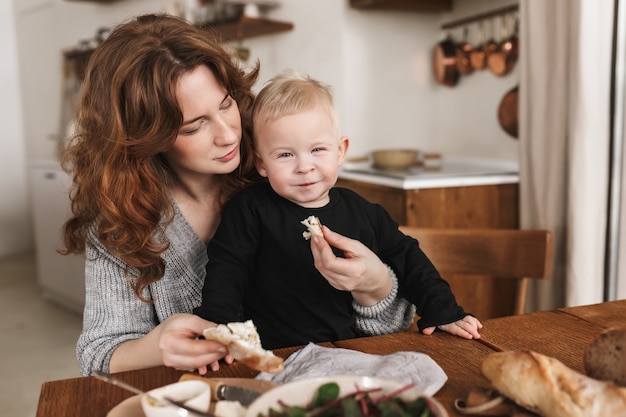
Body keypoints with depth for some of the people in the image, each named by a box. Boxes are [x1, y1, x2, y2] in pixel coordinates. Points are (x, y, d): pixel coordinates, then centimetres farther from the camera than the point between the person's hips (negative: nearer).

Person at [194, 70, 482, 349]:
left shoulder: (362, 213, 5)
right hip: (274, 358, -3)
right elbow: (226, 270, -5)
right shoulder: (251, 210, -5)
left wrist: (443, 313, 9)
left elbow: (409, 260, 14)